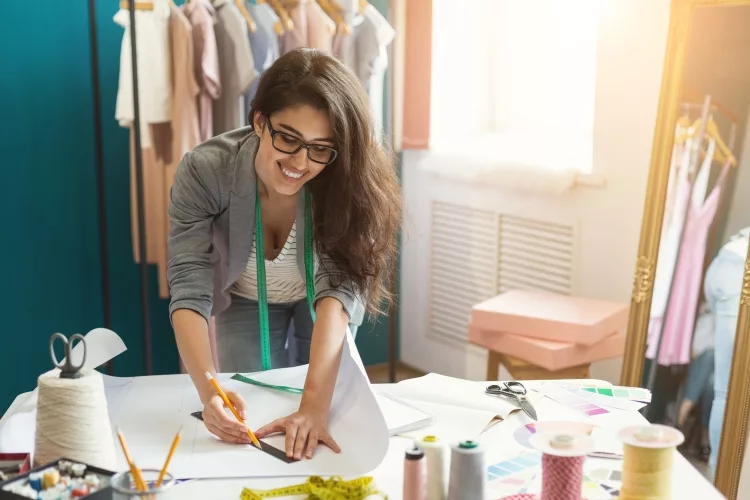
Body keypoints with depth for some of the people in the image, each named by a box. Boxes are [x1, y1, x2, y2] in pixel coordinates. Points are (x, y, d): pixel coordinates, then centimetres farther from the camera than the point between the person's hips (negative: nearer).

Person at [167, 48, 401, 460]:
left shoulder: (346, 180, -35)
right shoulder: (204, 171, -35)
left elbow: (338, 287, -41)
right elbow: (189, 290, -38)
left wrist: (315, 404, -53)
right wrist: (209, 391, -55)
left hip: (317, 297, 0)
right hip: (245, 299, 0)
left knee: (328, 413, 5)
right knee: (246, 415, 2)